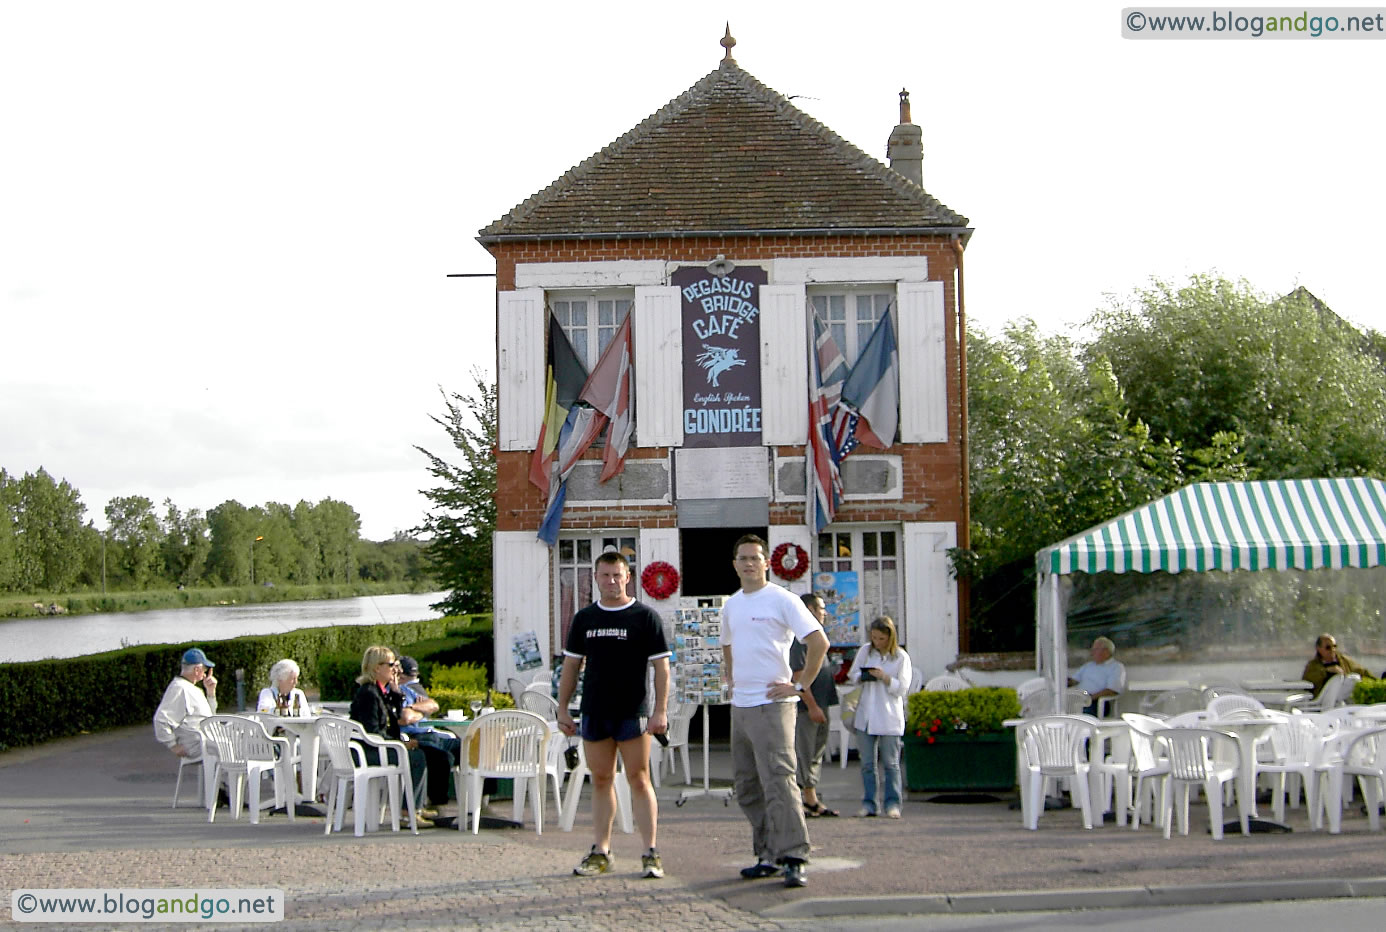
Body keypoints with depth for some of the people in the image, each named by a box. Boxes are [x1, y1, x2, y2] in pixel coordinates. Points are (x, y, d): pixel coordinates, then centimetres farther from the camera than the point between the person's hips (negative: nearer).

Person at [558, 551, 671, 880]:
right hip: (594, 713, 4)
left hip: (633, 712, -4)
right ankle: (600, 852, 14)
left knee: (639, 779, -3)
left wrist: (660, 711, -11)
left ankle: (650, 853, 0)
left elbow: (661, 667, -3)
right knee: (601, 780, 8)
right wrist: (563, 709, 8)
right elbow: (571, 665, 14)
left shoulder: (645, 617, -2)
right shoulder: (584, 619, 10)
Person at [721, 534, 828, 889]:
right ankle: (769, 856, 18)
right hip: (739, 706, 8)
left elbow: (819, 642, -13)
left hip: (771, 703, -8)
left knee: (778, 780, -15)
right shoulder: (731, 606, 15)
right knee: (747, 786, 10)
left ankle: (793, 859, -14)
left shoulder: (781, 600, -7)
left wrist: (799, 685, -13)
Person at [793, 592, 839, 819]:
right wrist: (812, 706, -22)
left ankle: (812, 802, 17)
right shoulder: (799, 638, -14)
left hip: (820, 706, 10)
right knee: (803, 753, -5)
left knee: (816, 754, 12)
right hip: (806, 707, -10)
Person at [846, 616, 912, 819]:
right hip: (866, 715, 3)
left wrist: (884, 677, -18)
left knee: (890, 762, 0)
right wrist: (862, 677, -11)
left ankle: (892, 804, 5)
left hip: (889, 716, -3)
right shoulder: (865, 651, 8)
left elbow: (902, 688, -3)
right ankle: (868, 804, 7)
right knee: (867, 763, 3)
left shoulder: (901, 657, -1)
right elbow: (852, 675, 11)